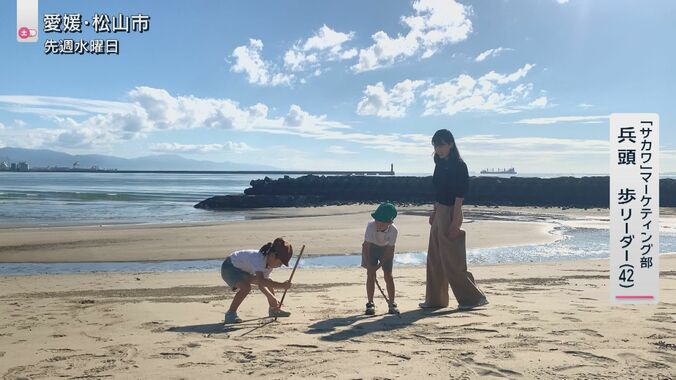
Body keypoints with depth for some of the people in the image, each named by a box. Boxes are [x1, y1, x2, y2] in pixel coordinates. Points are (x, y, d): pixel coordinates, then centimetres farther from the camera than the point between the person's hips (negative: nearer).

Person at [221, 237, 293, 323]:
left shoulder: (270, 262, -10)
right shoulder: (258, 258, -37)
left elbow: (261, 285, -8)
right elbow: (261, 281, -52)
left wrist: (272, 298, -20)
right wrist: (282, 285, -55)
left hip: (244, 270, 9)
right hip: (229, 267, -9)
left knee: (269, 283, 6)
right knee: (246, 287, -34)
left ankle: (273, 309, 23)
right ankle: (230, 314, -17)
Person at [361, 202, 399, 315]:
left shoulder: (393, 230, -31)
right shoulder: (371, 226, -34)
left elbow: (390, 250, -22)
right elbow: (366, 246, -28)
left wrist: (378, 265, -26)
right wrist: (369, 265, -31)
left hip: (386, 249, 0)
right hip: (371, 247, 0)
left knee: (388, 275, -4)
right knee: (370, 274, -7)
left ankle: (392, 304, 7)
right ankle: (370, 304, 2)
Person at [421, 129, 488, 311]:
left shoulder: (458, 166, -13)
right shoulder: (440, 164, 11)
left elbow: (459, 195, -17)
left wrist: (455, 221, -20)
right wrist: (434, 212, 15)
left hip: (450, 214, -9)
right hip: (439, 213, 9)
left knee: (452, 260, -3)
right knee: (434, 259, 12)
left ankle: (475, 297, 10)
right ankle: (435, 299, 21)